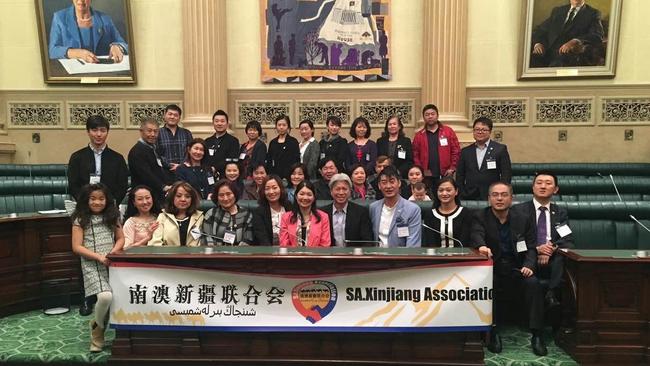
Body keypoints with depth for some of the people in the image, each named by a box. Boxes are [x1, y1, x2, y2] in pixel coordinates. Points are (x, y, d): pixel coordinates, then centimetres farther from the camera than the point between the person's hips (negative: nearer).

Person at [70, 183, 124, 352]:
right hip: (91, 264, -3)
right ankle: (98, 328, 7)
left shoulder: (112, 216, 10)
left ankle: (99, 325, 18)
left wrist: (113, 253, -7)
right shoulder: (80, 220, 1)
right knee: (105, 296, -24)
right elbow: (77, 247, -4)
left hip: (112, 263, 3)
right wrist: (99, 257, -13)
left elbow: (120, 239, 13)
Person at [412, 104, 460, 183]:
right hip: (426, 176, 0)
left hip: (445, 175, 0)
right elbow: (415, 155, 4)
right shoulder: (418, 135, 7)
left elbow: (456, 151, 3)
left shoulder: (448, 131, 5)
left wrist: (452, 168, -4)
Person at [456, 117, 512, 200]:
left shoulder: (501, 149, 2)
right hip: (469, 198, 2)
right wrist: (462, 195, 1)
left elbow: (506, 174, -1)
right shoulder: (465, 151, 10)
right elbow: (459, 176, 10)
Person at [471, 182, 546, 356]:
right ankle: (493, 331, -20)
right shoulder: (480, 217, 1)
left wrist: (529, 265, -20)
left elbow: (531, 248, 2)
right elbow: (476, 235, -20)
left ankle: (536, 334, -17)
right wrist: (482, 245, -45)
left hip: (516, 269, 2)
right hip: (492, 269, -2)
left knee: (533, 283, -27)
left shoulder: (524, 220, 9)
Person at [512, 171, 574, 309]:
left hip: (553, 262, 3)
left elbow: (568, 242, 7)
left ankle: (551, 295, -31)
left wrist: (552, 249, -15)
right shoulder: (518, 210, 9)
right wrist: (536, 249, -17)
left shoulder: (561, 213, 19)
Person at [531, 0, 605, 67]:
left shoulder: (593, 13, 15)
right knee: (531, 60, -31)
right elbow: (539, 30, 20)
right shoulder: (557, 11, 27)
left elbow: (598, 36, -1)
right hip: (549, 53, 3)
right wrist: (538, 44, -4)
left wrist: (575, 42, -21)